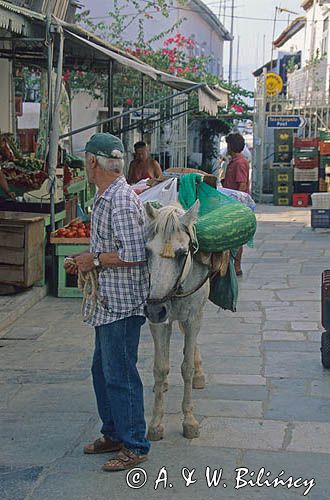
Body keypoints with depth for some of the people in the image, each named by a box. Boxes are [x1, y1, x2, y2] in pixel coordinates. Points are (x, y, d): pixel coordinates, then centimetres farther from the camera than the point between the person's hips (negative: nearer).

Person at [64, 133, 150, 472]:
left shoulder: (121, 202, -20)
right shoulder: (105, 198, 12)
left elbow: (134, 254, -26)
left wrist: (95, 260, -16)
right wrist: (84, 260, 10)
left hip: (121, 303, -11)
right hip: (108, 302, 11)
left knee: (119, 374, -2)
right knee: (102, 370, 19)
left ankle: (134, 446, 9)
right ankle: (114, 434, 32)